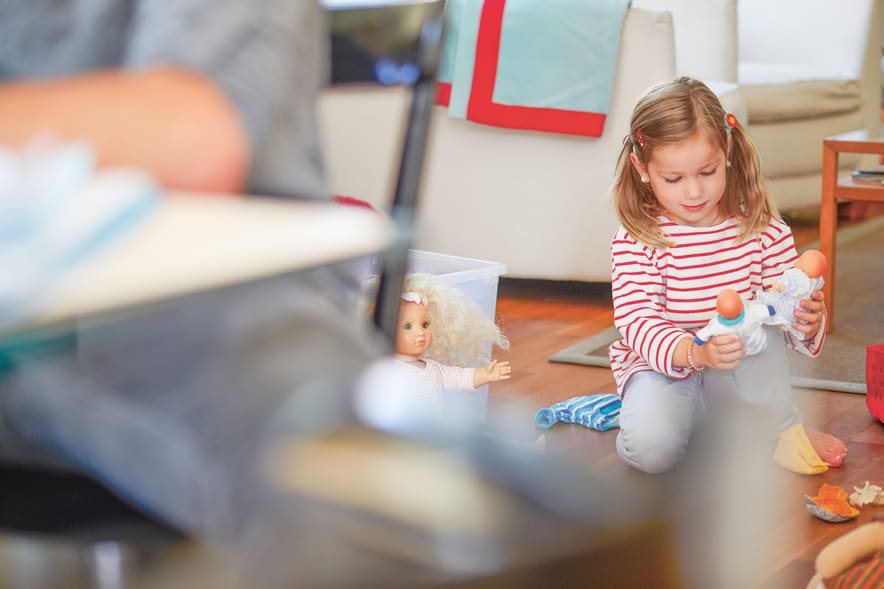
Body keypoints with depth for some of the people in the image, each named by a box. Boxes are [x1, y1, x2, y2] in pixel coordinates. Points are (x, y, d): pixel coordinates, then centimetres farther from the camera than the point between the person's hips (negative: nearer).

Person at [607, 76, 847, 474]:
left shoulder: (760, 230, -8)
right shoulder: (635, 240, -15)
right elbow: (638, 322, -23)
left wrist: (807, 324, -31)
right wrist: (695, 353, -43)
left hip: (739, 368, 3)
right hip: (661, 366, -3)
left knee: (762, 332, -29)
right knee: (653, 448, -33)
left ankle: (788, 430, -9)